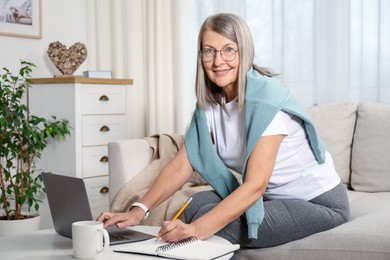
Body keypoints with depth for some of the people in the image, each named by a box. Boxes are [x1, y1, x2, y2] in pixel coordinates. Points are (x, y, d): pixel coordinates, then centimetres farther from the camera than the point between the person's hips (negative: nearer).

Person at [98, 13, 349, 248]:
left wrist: (197, 230, -40)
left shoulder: (266, 96, -24)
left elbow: (255, 185, -30)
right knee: (198, 204, -15)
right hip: (272, 196, 6)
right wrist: (139, 210, -20)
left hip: (319, 200, -6)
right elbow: (181, 166, -6)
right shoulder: (210, 102, -2)